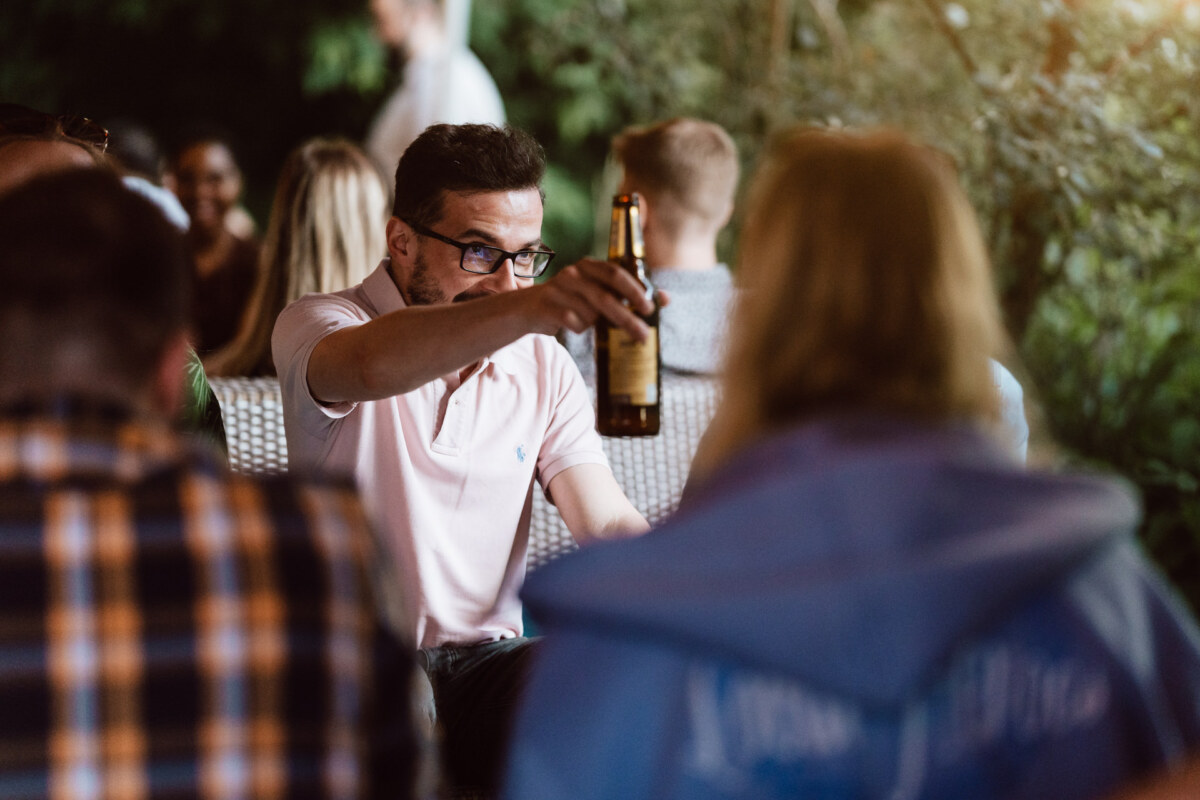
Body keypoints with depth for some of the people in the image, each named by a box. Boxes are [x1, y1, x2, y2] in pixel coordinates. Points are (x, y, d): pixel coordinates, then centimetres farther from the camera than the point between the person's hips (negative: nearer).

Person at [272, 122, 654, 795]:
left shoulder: (543, 368, 10)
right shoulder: (316, 326, -7)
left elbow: (609, 524, 1)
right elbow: (368, 367, -33)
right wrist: (530, 310, -51)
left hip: (490, 659, 5)